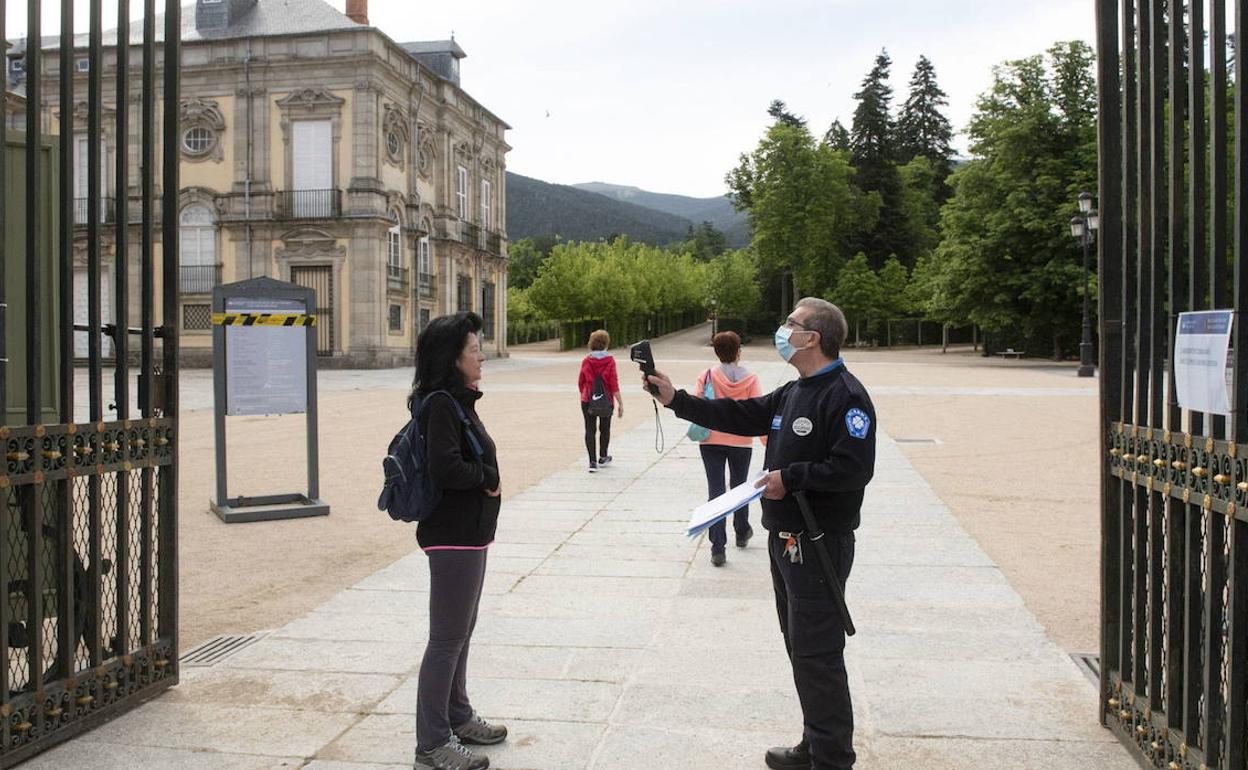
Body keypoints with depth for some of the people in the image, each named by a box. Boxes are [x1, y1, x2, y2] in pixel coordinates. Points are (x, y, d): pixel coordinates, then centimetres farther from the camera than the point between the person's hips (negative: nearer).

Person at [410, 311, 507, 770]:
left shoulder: (457, 400, 11)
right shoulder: (440, 403, -18)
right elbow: (446, 467, -27)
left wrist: (486, 475, -1)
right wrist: (488, 478, -13)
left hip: (468, 533, 10)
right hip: (454, 537, -10)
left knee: (461, 631, 19)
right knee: (448, 638, -1)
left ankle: (457, 718, 34)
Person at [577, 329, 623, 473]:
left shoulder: (586, 361, -4)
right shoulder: (610, 361, -10)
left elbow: (580, 382, 5)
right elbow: (614, 384, -13)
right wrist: (620, 403, -9)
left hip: (588, 400, 1)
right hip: (606, 400, 0)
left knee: (590, 430, 3)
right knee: (605, 429, 18)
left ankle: (592, 462, -6)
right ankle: (602, 457, 33)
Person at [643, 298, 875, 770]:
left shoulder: (845, 395, -16)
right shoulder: (791, 393, 14)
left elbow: (853, 468, -25)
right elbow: (736, 416, 15)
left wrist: (790, 477, -20)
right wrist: (674, 399, 10)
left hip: (819, 544, -10)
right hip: (784, 538, 10)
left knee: (817, 653, -4)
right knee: (799, 646, 17)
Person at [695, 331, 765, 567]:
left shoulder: (706, 376, -8)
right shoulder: (749, 379, -7)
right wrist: (768, 441, 0)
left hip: (711, 441, -1)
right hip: (741, 442, 1)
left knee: (716, 491, 2)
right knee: (739, 486, 22)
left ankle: (718, 549, -4)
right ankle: (742, 533, 41)